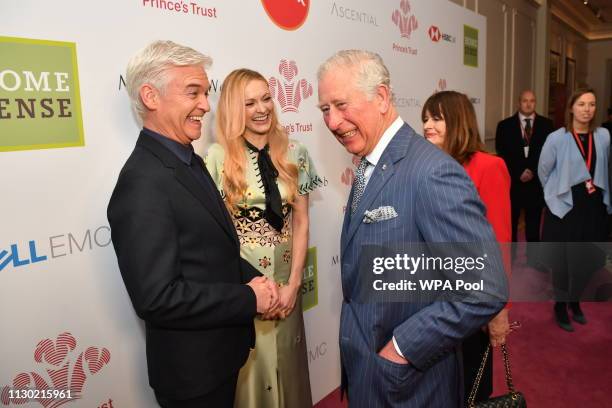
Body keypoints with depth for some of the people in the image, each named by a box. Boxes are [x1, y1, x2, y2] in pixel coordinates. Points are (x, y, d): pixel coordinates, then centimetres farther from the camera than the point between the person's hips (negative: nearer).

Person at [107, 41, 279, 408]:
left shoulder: (189, 161, 4)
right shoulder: (143, 182, -26)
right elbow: (156, 298, -29)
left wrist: (252, 278, -6)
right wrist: (250, 299, -20)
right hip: (192, 367, -8)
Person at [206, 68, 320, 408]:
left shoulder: (294, 154, 0)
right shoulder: (219, 157, -10)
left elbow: (300, 221, 2)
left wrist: (293, 283, -3)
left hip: (285, 280, 3)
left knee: (287, 365, 19)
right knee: (249, 369, 13)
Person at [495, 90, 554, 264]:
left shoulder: (546, 124, 5)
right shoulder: (505, 125, 2)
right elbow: (502, 154, -3)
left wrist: (533, 171, -10)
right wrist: (519, 173, -11)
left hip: (537, 181, 1)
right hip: (512, 181, -1)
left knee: (533, 222, 9)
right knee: (510, 222, 6)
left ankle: (533, 256, 21)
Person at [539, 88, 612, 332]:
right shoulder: (557, 138, -12)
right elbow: (543, 171, 0)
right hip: (565, 207, -3)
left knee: (587, 259, 13)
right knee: (563, 260, 5)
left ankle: (575, 301, 36)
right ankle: (560, 306, 25)